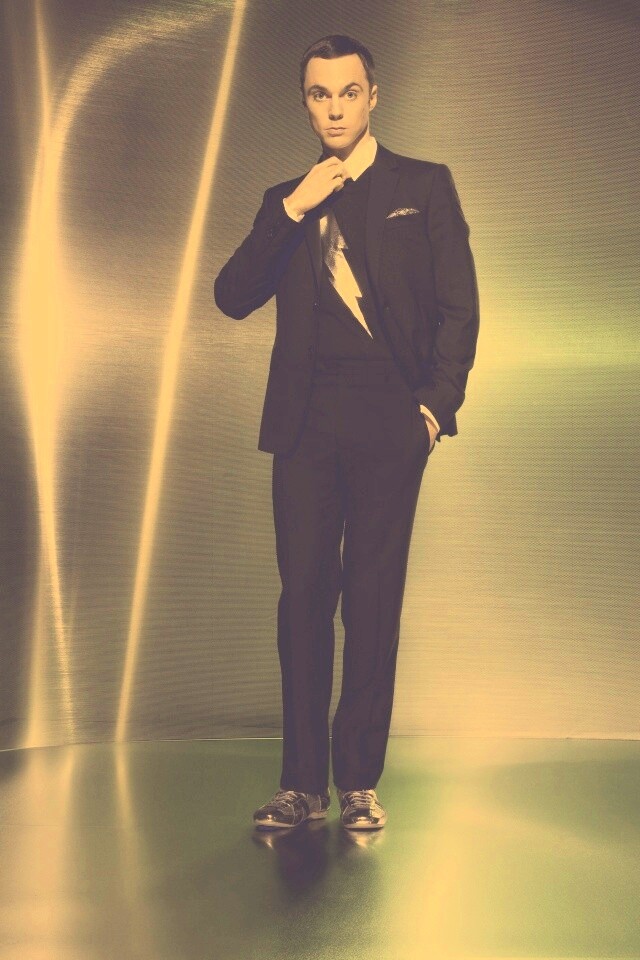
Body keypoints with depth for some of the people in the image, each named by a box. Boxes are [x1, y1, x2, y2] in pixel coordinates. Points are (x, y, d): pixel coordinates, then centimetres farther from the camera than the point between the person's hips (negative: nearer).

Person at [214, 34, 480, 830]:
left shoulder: (424, 185, 10)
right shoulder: (285, 202, 17)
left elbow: (458, 306, 4)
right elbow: (233, 297, 4)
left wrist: (437, 404, -7)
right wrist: (292, 210, -4)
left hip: (389, 418, -2)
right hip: (306, 420, 2)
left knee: (373, 598, 0)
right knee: (303, 595, 1)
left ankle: (360, 781, 9)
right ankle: (302, 783, 9)